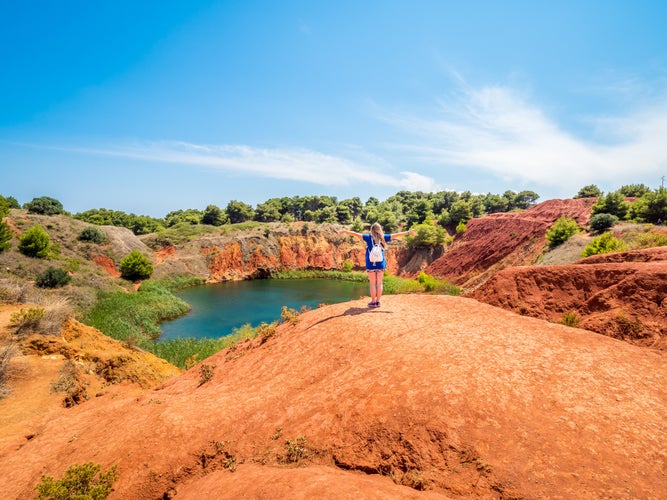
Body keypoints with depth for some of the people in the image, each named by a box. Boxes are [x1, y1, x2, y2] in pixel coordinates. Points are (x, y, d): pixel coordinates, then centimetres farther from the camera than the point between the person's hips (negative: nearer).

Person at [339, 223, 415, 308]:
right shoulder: (383, 237, 2)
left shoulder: (368, 237, -3)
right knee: (379, 283, 9)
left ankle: (373, 302, 8)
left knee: (372, 283, 4)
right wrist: (408, 232, 14)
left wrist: (345, 231, -8)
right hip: (381, 264, 2)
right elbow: (396, 235, 7)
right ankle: (378, 301, 14)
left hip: (371, 264, -2)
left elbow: (356, 234, -9)